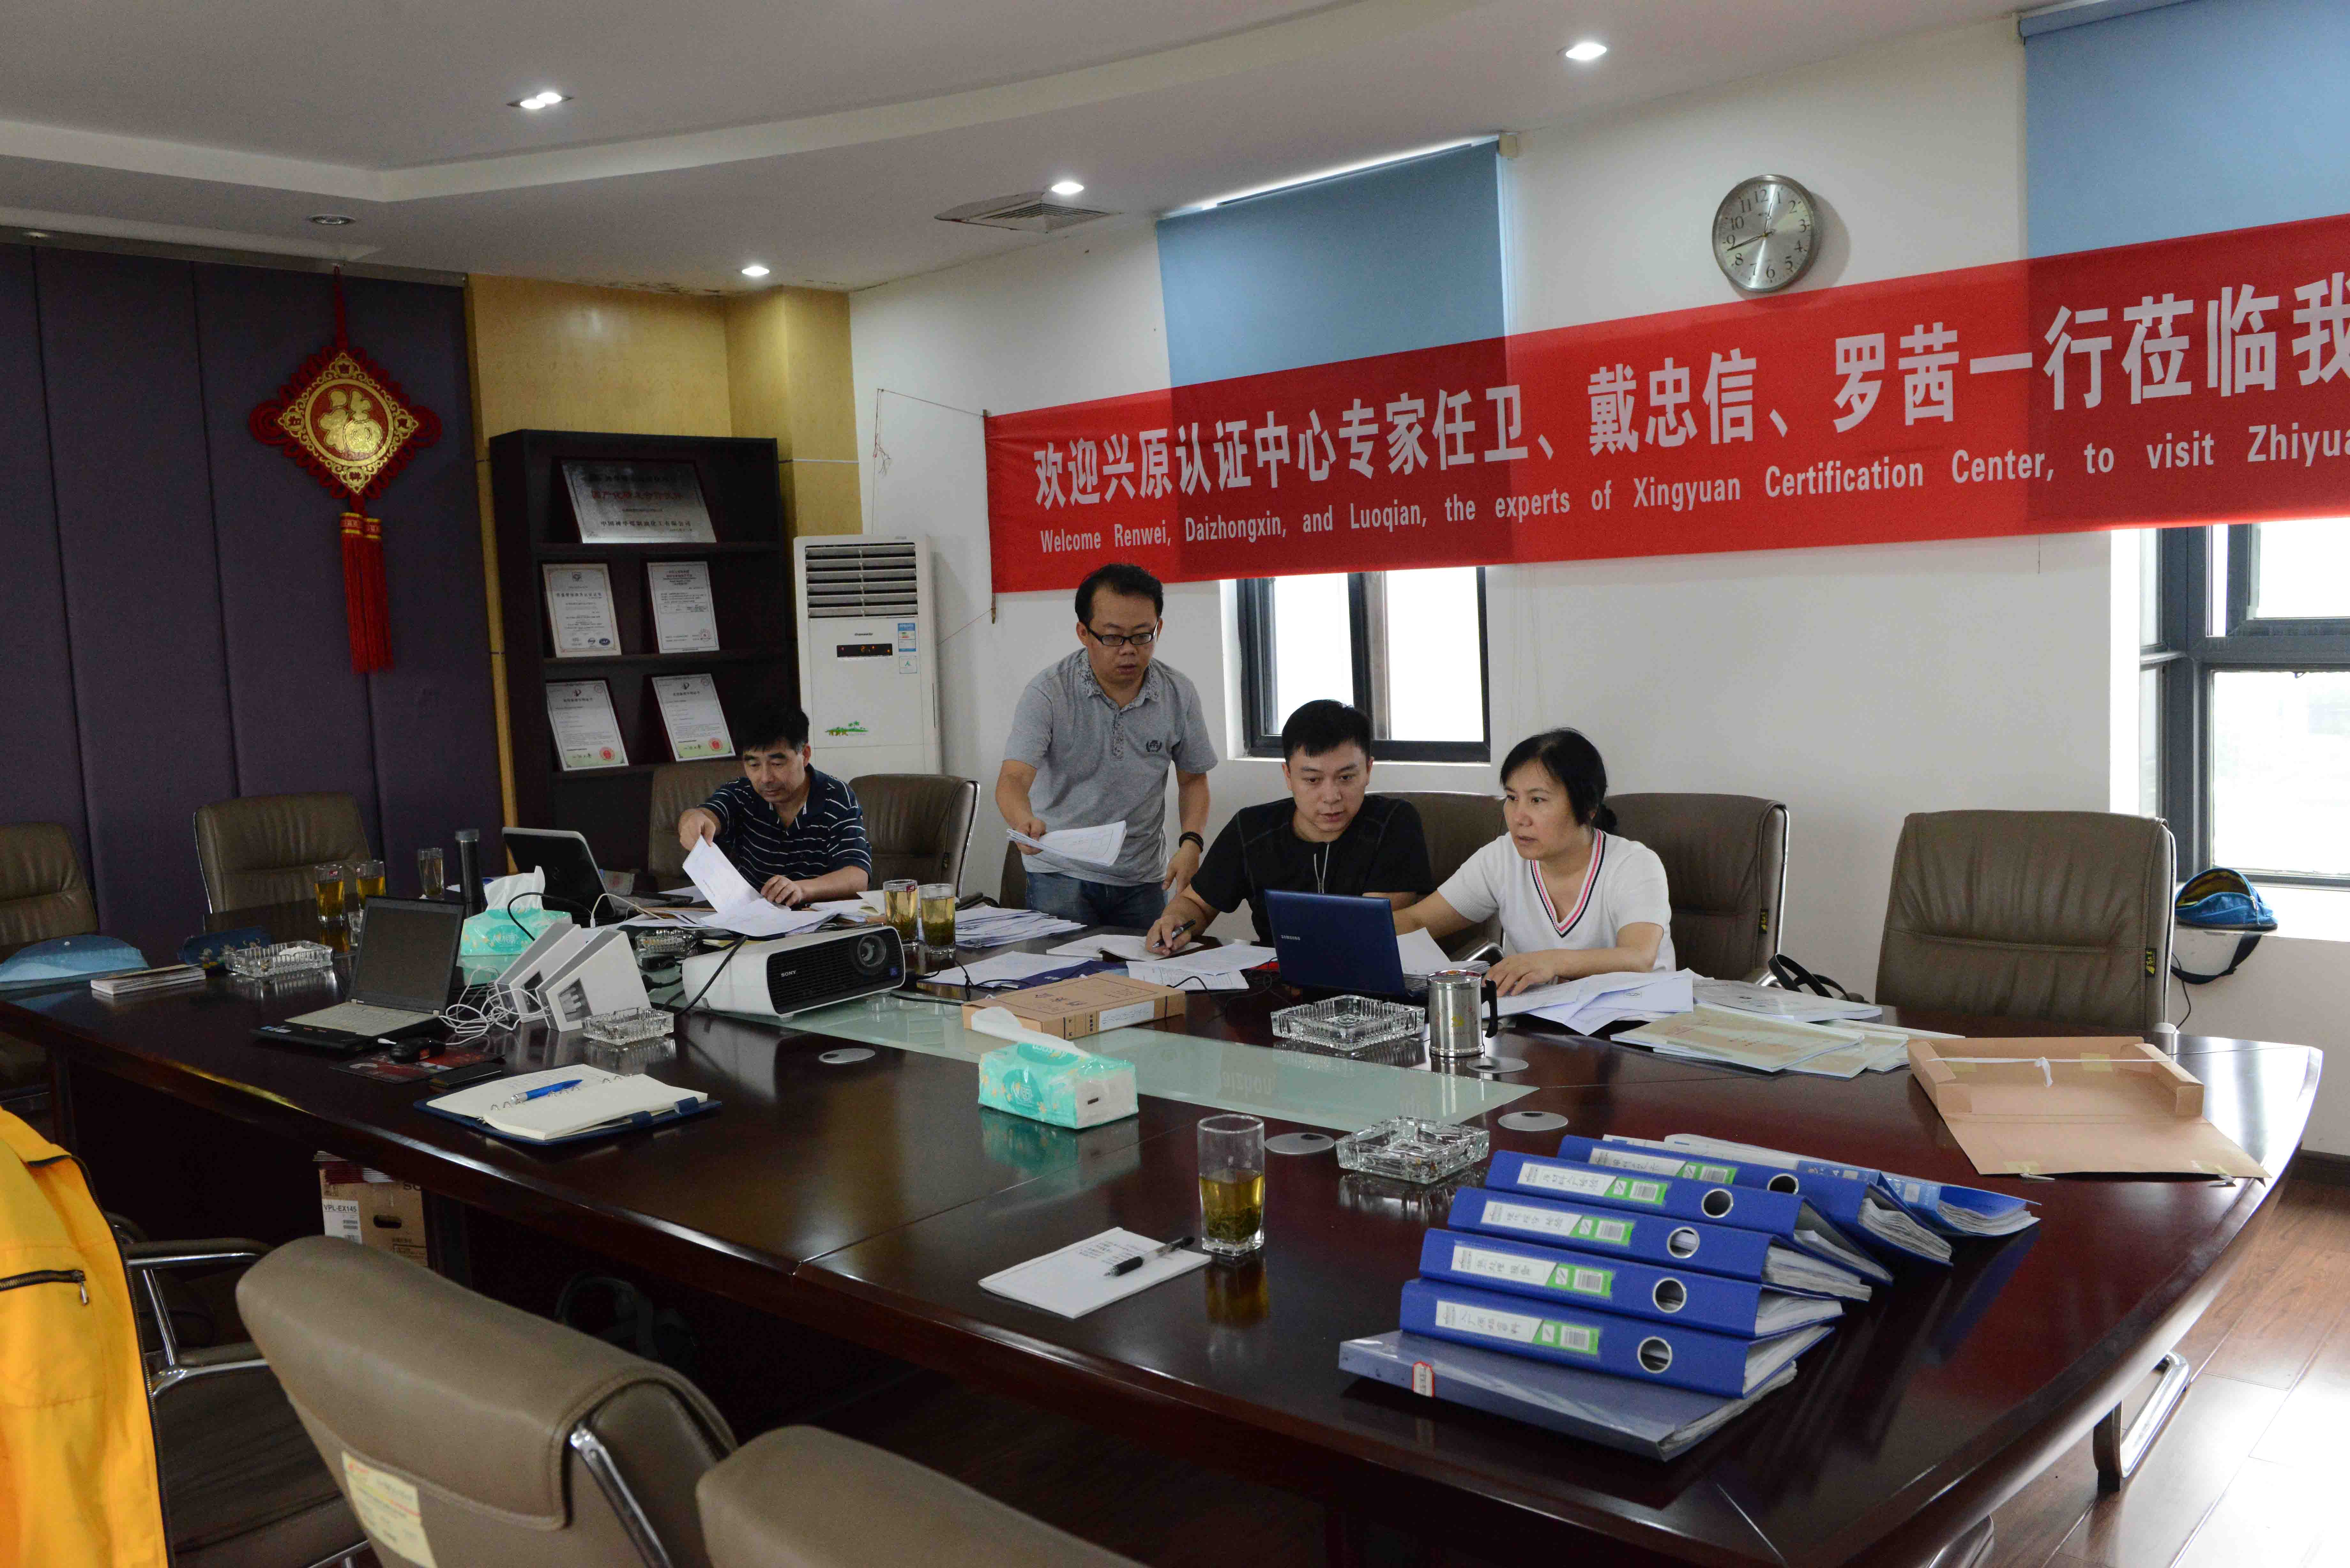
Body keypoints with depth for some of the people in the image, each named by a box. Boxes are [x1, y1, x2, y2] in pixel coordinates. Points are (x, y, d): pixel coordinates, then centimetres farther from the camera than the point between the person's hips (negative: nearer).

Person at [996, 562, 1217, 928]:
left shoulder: (1179, 694, -3)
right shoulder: (1048, 693, -13)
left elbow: (1193, 778, 10)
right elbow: (1013, 778, -22)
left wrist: (1191, 843, -8)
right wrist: (1024, 821, -46)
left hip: (1143, 879, 3)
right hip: (1061, 874, -3)